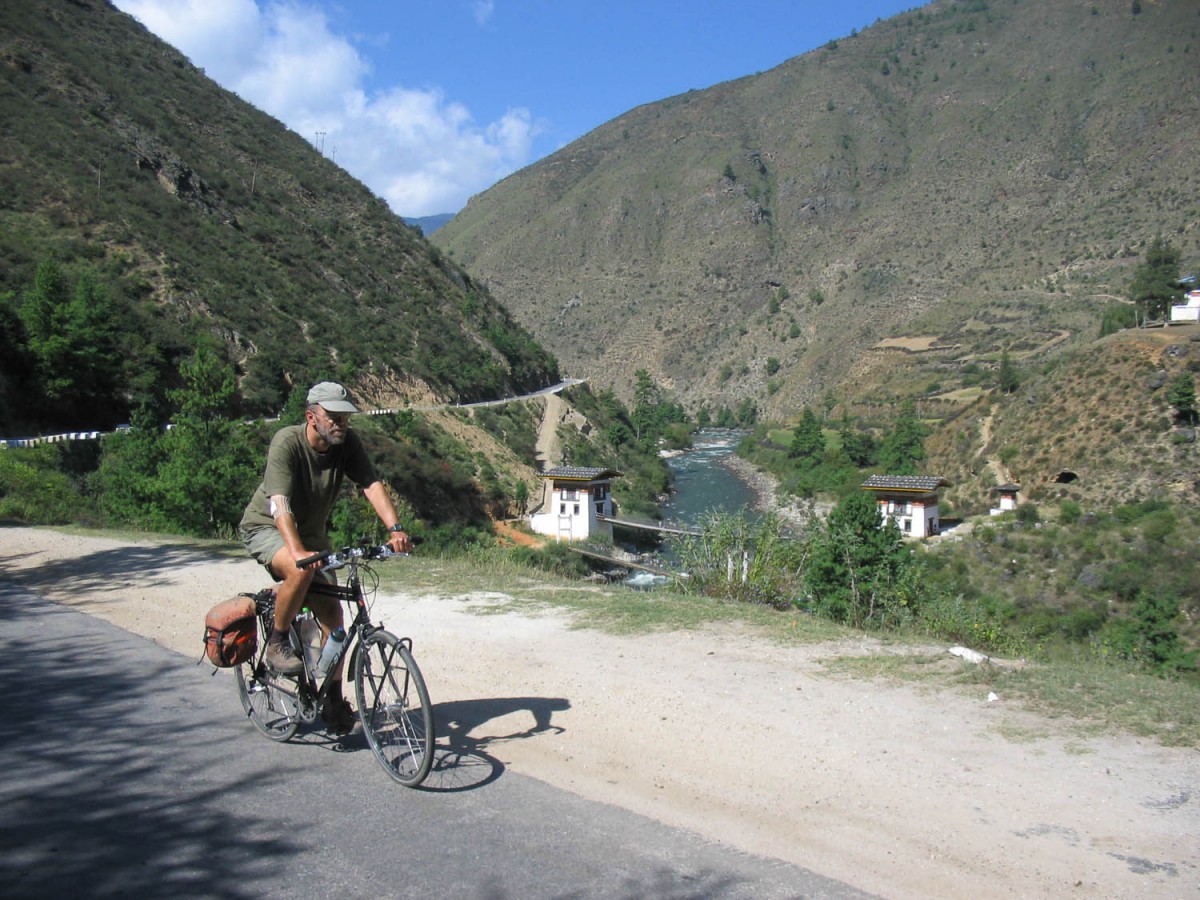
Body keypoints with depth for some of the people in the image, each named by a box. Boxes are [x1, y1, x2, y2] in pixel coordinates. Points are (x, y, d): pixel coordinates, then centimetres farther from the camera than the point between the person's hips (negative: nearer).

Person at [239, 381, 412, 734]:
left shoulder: (347, 443, -14)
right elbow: (279, 505, -37)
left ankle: (333, 701, 9)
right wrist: (297, 550, -54)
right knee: (300, 570, -37)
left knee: (332, 613, -4)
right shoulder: (287, 442, -28)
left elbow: (372, 485, -24)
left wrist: (396, 529, -41)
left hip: (311, 532, 5)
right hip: (267, 528, -5)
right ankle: (277, 644, -12)